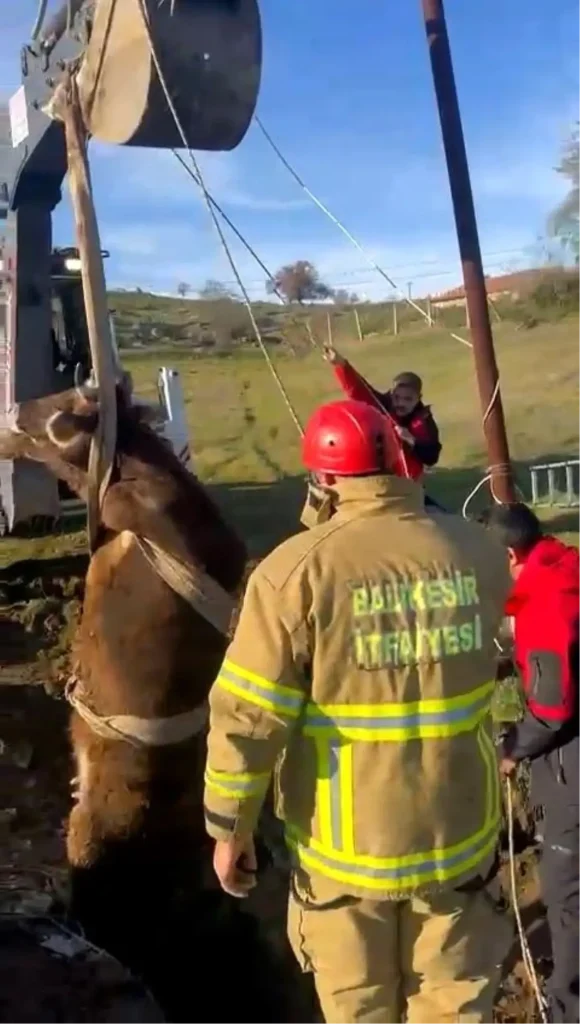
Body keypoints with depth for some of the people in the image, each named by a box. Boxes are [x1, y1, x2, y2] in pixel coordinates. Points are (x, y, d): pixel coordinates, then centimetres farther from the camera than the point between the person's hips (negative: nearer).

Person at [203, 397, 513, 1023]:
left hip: (346, 845, -2)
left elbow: (246, 718, -19)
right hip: (461, 834, 3)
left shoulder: (297, 569, -20)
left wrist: (230, 827, -3)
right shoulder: (476, 552, -8)